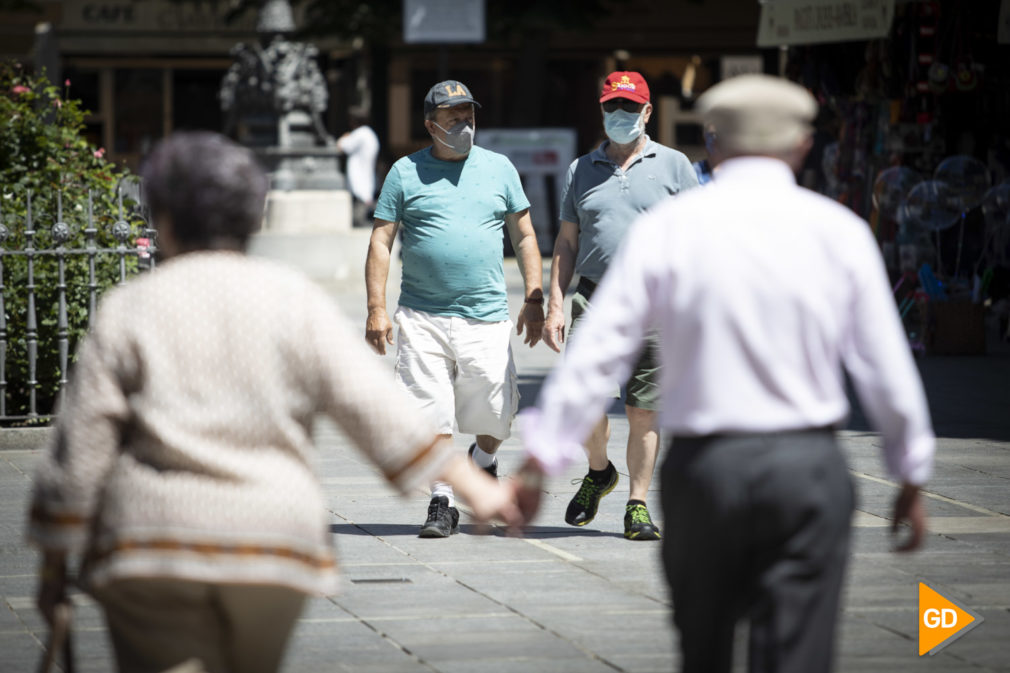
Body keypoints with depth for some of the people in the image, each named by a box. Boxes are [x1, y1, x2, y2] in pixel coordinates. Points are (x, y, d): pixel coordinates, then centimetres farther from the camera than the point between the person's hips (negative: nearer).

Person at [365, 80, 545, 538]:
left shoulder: (499, 169, 10)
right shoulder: (405, 173, 5)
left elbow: (524, 237, 14)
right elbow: (381, 242, 4)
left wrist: (534, 300, 6)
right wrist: (376, 308, -4)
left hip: (486, 318, 1)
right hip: (422, 319, -1)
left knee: (495, 415, 0)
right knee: (431, 416, -4)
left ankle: (481, 463, 32)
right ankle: (442, 503, 8)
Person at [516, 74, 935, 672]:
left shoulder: (666, 228, -1)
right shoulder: (840, 231, 0)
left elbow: (599, 350, -4)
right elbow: (887, 369, 3)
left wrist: (543, 453, 2)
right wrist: (913, 476, 14)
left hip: (702, 466, 1)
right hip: (807, 466, -1)